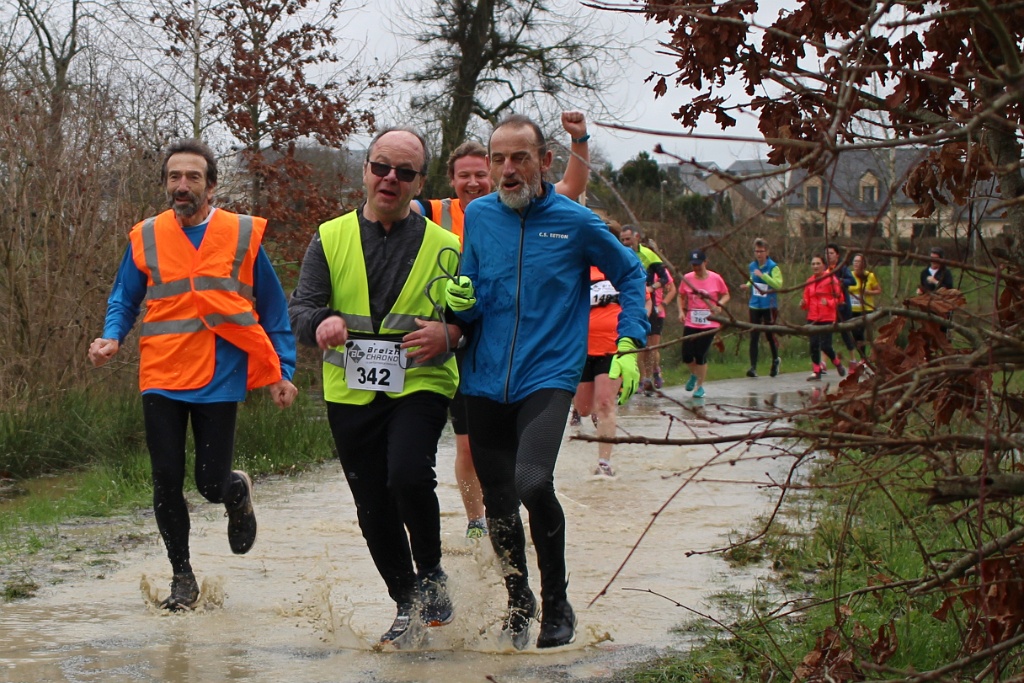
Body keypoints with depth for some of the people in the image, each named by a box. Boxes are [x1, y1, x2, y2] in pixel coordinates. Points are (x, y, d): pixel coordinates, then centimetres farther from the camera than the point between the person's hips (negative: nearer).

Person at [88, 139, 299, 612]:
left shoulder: (244, 235, 0)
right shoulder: (146, 238, 3)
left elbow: (273, 309, 6)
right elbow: (124, 300, 13)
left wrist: (281, 373, 3)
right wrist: (111, 338, -8)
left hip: (219, 380, -1)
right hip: (162, 379, 2)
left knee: (212, 484, -2)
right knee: (167, 481, 0)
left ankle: (239, 493, 36)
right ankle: (182, 576, 19)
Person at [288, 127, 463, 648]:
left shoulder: (445, 247, 3)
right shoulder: (331, 238, 5)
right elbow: (300, 310, 0)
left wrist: (447, 335, -18)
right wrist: (322, 322, -25)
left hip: (419, 385, -3)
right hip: (349, 392, 3)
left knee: (409, 475, -27)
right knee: (374, 511, 8)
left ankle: (431, 575, -1)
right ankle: (408, 608, 27)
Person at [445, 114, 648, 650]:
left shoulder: (575, 221, -4)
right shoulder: (478, 217, 3)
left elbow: (630, 275, 10)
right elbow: (469, 305, 10)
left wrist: (629, 345, 0)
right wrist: (461, 300, -14)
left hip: (548, 378, -4)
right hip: (485, 382, 4)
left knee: (533, 483, -25)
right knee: (498, 505, 10)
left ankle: (557, 605, -7)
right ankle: (518, 602, 34)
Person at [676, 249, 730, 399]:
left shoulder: (715, 278, -4)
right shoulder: (687, 279, 1)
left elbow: (726, 295, 8)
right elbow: (681, 296, 15)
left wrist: (719, 305, -12)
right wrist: (681, 311, -1)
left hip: (709, 324, -2)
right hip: (690, 323, 2)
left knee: (701, 356, -5)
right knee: (687, 355, -3)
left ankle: (699, 386, 12)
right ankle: (694, 375, 31)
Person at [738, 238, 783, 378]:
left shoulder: (773, 267, -8)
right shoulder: (752, 267, 9)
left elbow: (778, 284, -20)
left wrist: (762, 275, -25)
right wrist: (747, 285, 4)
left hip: (769, 306, -4)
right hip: (755, 306, 4)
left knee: (769, 335, 7)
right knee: (754, 337, -4)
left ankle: (775, 360, 33)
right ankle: (753, 367, -6)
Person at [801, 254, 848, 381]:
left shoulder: (831, 279, -4)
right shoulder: (809, 281, 11)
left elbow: (839, 298, -5)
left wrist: (828, 302, -22)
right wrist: (803, 304, -6)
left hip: (827, 318, -5)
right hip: (812, 318, 5)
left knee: (825, 345, -8)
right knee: (814, 345, -1)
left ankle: (837, 363, 19)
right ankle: (816, 371, 7)